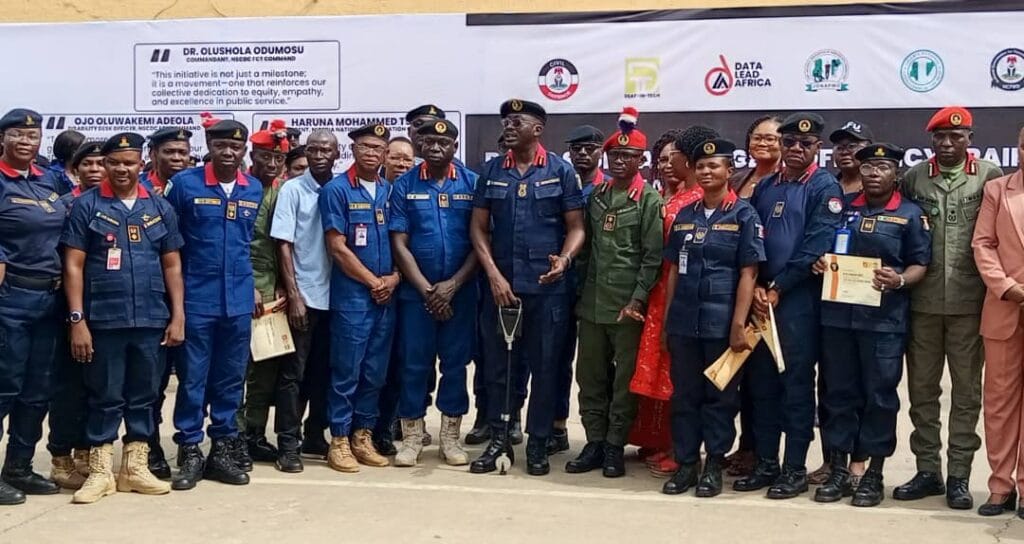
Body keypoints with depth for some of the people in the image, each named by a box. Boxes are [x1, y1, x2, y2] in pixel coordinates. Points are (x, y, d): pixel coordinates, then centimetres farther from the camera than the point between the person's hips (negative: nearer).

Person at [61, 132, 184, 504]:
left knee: (144, 396, 9)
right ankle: (100, 471, 14)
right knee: (105, 398, 5)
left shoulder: (161, 208, 9)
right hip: (103, 320, -3)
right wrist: (76, 319, -9)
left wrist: (178, 316, 4)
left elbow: (172, 265, 11)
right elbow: (73, 265, -2)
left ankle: (135, 467, 20)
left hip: (151, 320, 3)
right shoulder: (86, 206, 1)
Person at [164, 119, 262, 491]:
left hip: (238, 300, 4)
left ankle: (223, 450, 20)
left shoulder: (255, 190, 8)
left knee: (231, 378, 9)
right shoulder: (184, 183, -4)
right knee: (192, 378, 2)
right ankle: (190, 453, 12)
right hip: (196, 299, -3)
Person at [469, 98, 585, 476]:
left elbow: (576, 227, 1)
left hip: (548, 287, -2)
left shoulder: (561, 171, 1)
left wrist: (564, 260, -19)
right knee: (497, 364, 7)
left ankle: (538, 444, 16)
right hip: (500, 284, 2)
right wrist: (494, 275, -7)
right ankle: (498, 438, 19)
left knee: (544, 366, 5)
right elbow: (478, 228, 5)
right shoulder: (491, 171, 8)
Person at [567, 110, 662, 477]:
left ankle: (615, 446, 13)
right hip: (592, 303, 5)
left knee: (625, 379, 3)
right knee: (589, 375, 8)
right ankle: (594, 442, 19)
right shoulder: (596, 196, 11)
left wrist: (638, 300, -15)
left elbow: (653, 256, -8)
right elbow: (586, 247, 15)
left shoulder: (649, 200, -3)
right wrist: (580, 289, 8)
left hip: (628, 305, -5)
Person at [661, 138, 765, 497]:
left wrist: (739, 324, -14)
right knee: (684, 394, 8)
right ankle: (685, 463, 17)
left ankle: (714, 465, 14)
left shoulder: (744, 215, -2)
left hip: (722, 320, -4)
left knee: (720, 396, 5)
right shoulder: (684, 216, 11)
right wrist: (666, 319, 9)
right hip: (684, 320, 4)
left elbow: (748, 274, -7)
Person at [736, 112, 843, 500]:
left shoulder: (824, 188, -2)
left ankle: (795, 468, 7)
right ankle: (765, 463, 17)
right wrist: (756, 287, -4)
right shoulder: (764, 187, 14)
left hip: (799, 298, -5)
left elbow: (816, 246, -11)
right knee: (761, 381, 8)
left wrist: (778, 288, -12)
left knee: (796, 382, -1)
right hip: (761, 298, 5)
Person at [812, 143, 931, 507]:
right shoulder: (842, 207, 13)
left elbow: (920, 264, 0)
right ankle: (838, 470, 14)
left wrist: (900, 280, -20)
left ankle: (873, 474, 11)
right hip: (837, 314, 3)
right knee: (838, 392, 6)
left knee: (879, 395, 1)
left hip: (884, 318, -3)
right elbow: (824, 250, 20)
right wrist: (819, 264, -3)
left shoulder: (910, 215, 3)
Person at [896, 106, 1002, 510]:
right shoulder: (913, 177, 5)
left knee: (966, 391, 6)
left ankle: (959, 476, 14)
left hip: (969, 302, -2)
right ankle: (927, 470, 19)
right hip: (922, 301, 2)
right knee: (922, 389, 8)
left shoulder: (990, 176, 0)